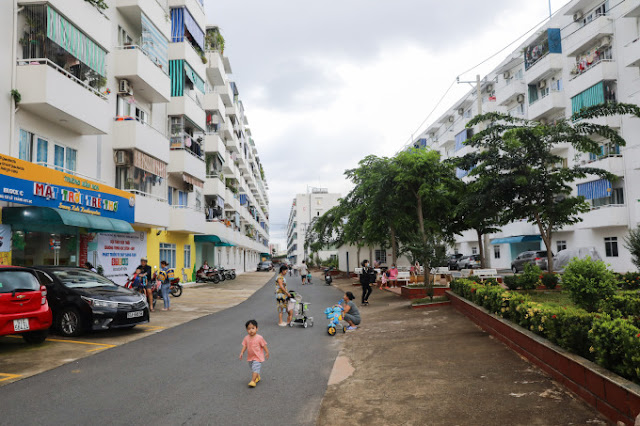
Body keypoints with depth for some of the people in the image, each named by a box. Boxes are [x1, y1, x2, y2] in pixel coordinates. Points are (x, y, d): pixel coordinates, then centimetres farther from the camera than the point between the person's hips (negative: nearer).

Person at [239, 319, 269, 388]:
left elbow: (264, 345, -9)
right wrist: (242, 352, -11)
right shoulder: (246, 338, -4)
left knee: (255, 369, -14)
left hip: (258, 357, -6)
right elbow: (244, 346, 1)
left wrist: (267, 353, -4)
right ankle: (257, 377, 41)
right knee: (253, 369, 20)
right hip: (250, 357, 6)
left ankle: (253, 381, -11)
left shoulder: (259, 338, -17)